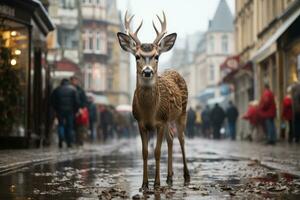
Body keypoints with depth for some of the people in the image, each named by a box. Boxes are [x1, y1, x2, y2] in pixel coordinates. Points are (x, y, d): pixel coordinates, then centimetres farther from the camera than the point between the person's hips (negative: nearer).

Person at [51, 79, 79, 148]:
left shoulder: (57, 90, 6)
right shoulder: (73, 89, 4)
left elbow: (52, 101, 5)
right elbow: (77, 101, -3)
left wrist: (56, 109, 12)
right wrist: (75, 110, 5)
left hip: (60, 110, 1)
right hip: (70, 111, -1)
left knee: (61, 124, 12)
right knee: (69, 125, 7)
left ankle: (61, 139, -9)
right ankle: (69, 142, 4)